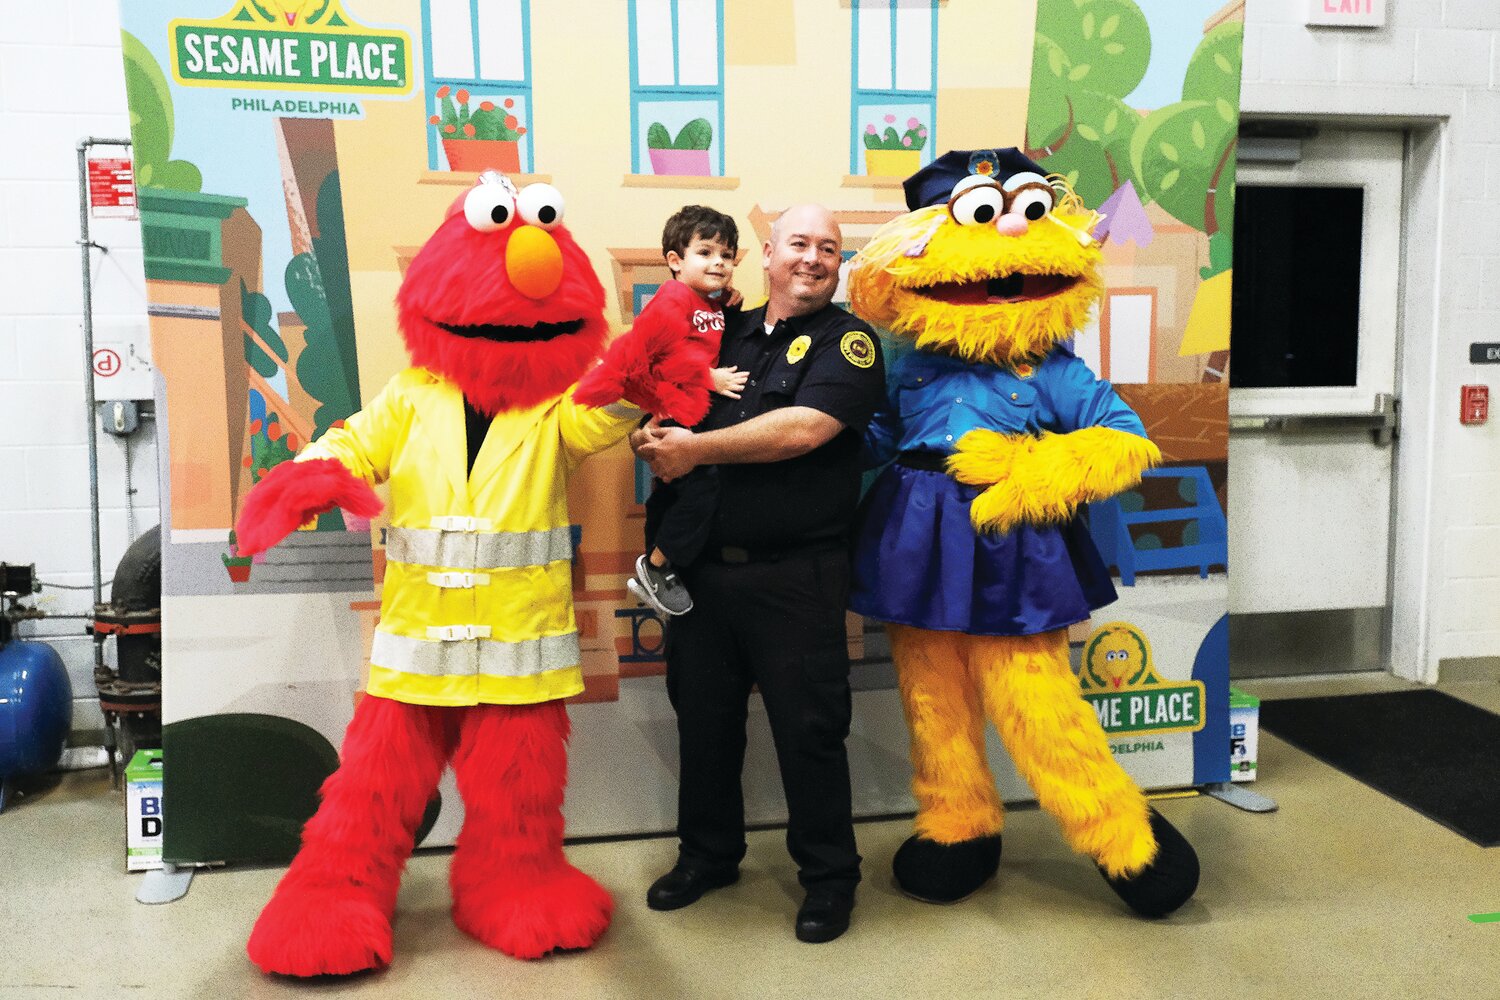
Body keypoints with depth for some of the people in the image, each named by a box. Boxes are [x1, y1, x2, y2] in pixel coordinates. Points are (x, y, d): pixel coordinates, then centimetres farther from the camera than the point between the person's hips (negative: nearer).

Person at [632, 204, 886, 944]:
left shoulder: (846, 342, -3)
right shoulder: (727, 333, 13)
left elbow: (804, 427, -19)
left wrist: (695, 449, -15)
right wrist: (651, 432, -9)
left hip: (796, 576, -5)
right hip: (705, 567, 5)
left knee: (808, 729, 4)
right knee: (703, 717, 15)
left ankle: (829, 875, 23)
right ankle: (707, 853, 35)